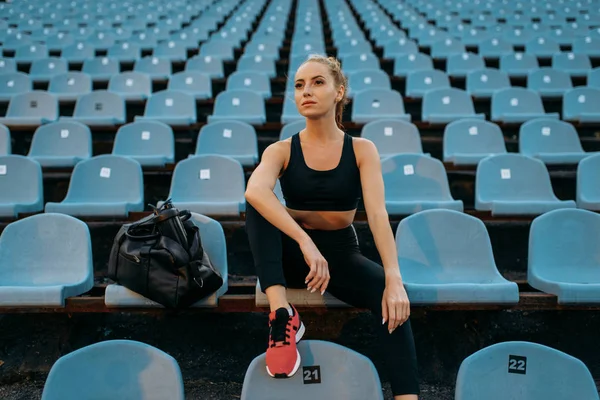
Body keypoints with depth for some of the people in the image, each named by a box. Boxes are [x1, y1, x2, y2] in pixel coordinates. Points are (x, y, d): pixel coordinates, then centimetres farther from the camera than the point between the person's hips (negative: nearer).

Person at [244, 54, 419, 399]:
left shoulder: (362, 150, -5)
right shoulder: (282, 150, -6)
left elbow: (378, 213, -18)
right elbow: (255, 191, -30)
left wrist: (395, 279, -34)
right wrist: (305, 241, -44)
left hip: (342, 252, 0)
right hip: (292, 254, 0)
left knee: (391, 297, -31)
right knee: (258, 204, -28)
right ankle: (282, 314, -35)